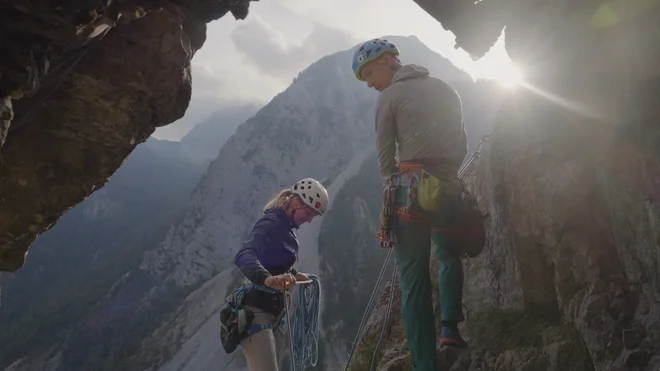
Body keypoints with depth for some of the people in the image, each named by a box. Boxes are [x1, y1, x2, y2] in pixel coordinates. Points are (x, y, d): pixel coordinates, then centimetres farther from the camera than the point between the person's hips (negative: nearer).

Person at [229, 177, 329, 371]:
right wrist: (267, 279, -54)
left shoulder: (287, 227, 12)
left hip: (275, 314, 10)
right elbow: (243, 256, -37)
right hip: (256, 313, -10)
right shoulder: (271, 223, -17)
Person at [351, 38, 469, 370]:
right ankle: (450, 326, 12)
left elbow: (385, 159, 1)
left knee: (414, 281, 3)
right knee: (449, 257, 28)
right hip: (448, 189, 4)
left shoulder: (388, 96, 2)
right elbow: (461, 146, 16)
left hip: (409, 188, -4)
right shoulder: (445, 89, 17)